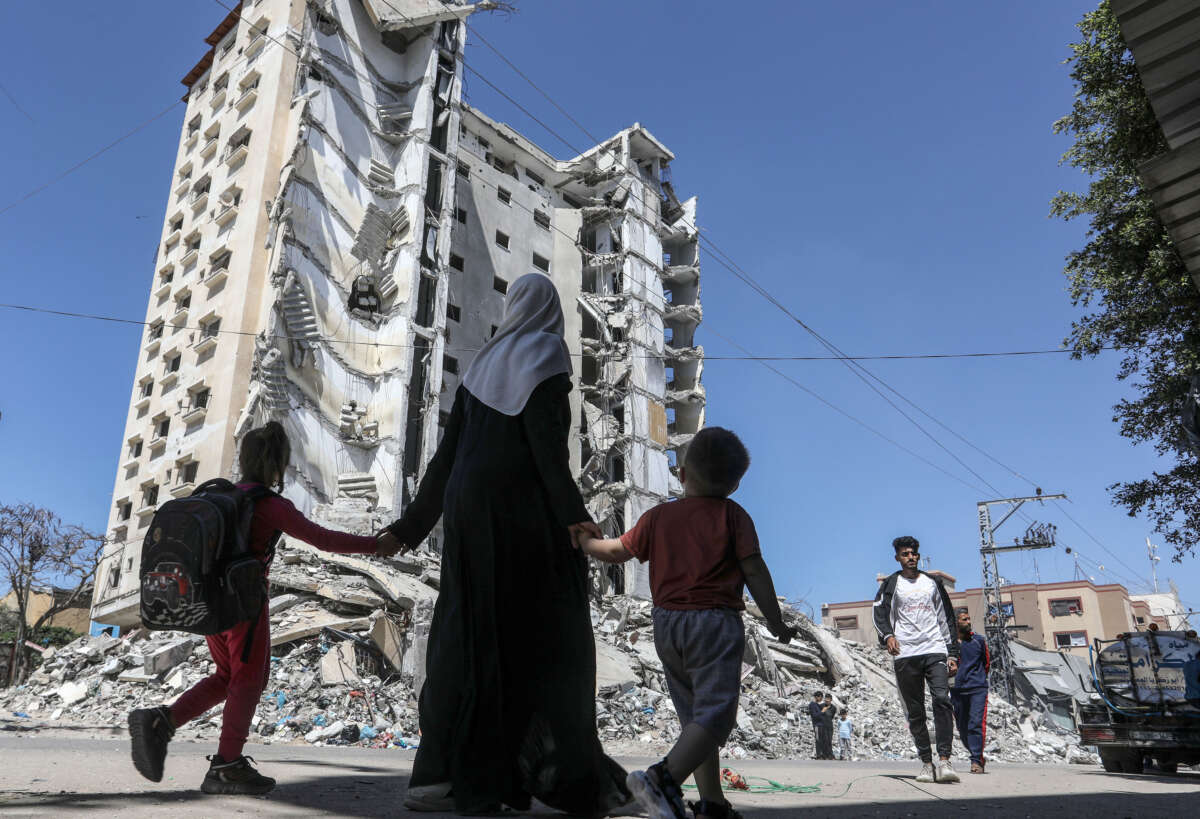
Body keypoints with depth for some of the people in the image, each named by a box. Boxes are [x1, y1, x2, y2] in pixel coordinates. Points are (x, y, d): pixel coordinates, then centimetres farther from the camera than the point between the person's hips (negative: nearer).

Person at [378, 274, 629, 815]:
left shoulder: (483, 366, 20)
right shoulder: (545, 351, 0)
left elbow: (447, 451, 17)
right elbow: (544, 431, -15)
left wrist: (413, 522, 20)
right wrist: (572, 511, -19)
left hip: (469, 510, 6)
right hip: (523, 512, -6)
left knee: (467, 638, 6)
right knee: (552, 639, 0)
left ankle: (444, 772, 3)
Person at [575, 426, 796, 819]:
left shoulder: (658, 516, 7)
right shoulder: (733, 515, -1)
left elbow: (616, 551, 14)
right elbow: (754, 571, -3)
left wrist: (583, 540, 34)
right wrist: (776, 623, 6)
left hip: (666, 625, 5)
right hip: (714, 623, -5)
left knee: (694, 716, 14)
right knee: (714, 715, -7)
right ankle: (664, 778, -27)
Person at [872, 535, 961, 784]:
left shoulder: (933, 582, 18)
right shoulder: (891, 584, 11)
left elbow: (947, 619, 19)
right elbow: (879, 613, 2)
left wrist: (953, 654, 11)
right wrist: (888, 636, -19)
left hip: (935, 651, 0)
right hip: (905, 654, 0)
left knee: (942, 700, -19)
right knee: (915, 712, 1)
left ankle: (944, 761, -21)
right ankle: (926, 763, 8)